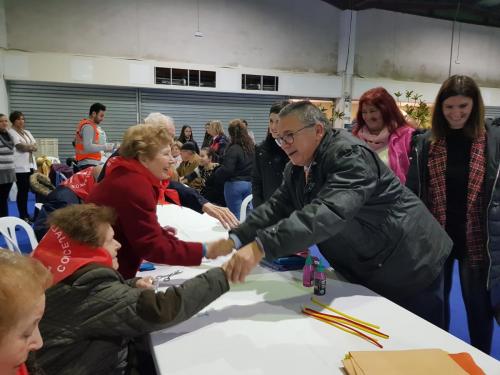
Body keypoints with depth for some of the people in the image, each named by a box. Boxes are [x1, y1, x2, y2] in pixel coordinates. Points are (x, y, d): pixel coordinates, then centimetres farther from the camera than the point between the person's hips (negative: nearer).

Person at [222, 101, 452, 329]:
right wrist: (233, 241, -18)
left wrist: (260, 246, -48)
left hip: (411, 270, -7)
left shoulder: (349, 155, -26)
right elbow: (276, 207, -4)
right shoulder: (297, 168, 2)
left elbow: (329, 212, -41)